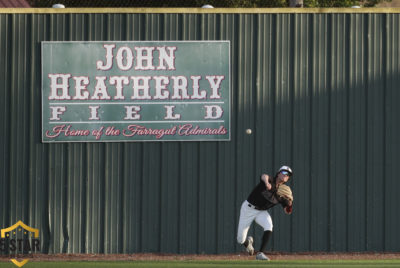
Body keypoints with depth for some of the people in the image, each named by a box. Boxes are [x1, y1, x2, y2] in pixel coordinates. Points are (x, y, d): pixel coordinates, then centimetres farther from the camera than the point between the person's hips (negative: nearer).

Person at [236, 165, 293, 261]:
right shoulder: (270, 181, -17)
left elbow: (287, 211, 0)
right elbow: (264, 176, -42)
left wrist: (289, 203, -22)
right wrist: (266, 183, -66)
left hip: (262, 212, 3)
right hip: (248, 209, -3)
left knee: (268, 225, -31)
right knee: (240, 240, -3)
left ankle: (260, 253, -26)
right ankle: (248, 242, 37)